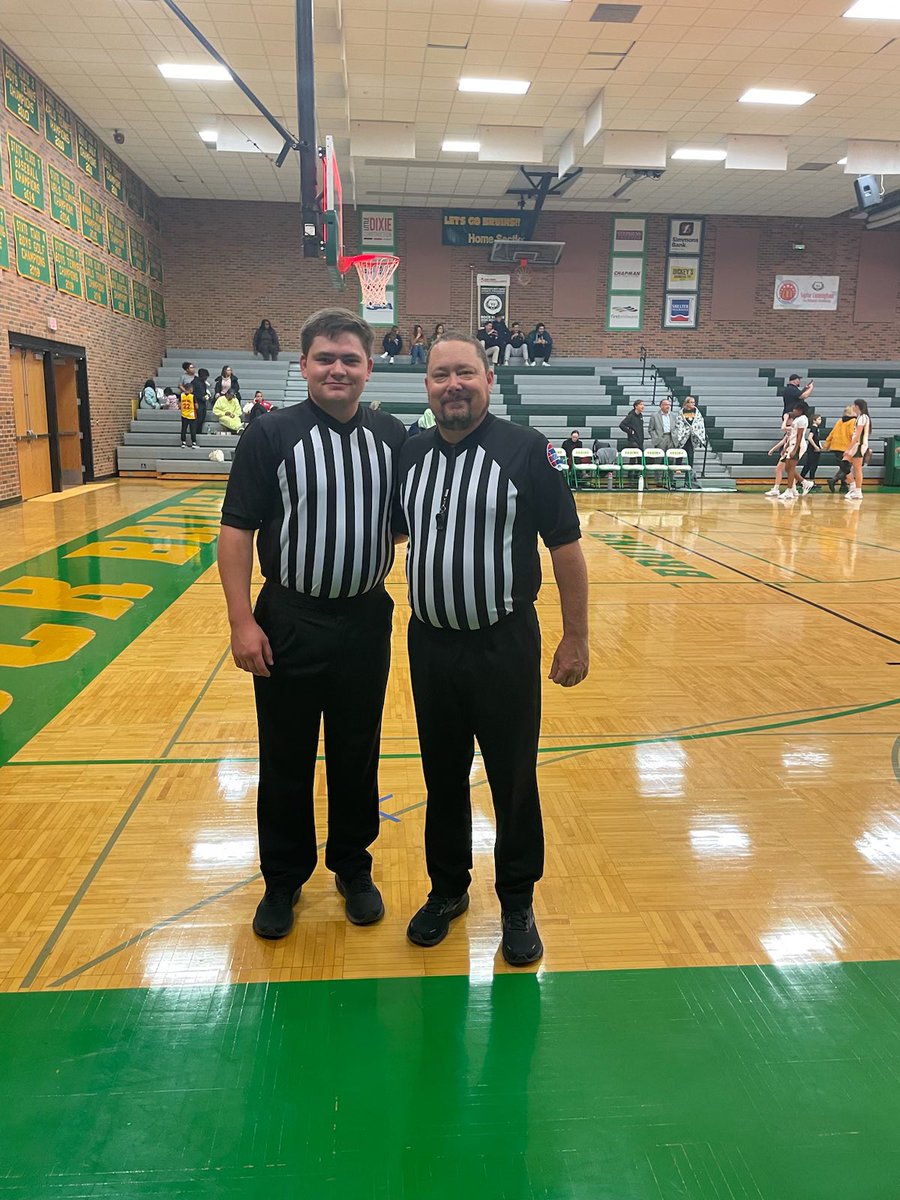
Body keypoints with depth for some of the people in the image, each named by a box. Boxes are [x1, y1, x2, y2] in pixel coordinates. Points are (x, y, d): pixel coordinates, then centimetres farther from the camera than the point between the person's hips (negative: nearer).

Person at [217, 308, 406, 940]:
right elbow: (237, 531, -8)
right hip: (289, 624, -2)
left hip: (367, 621, 3)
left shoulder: (392, 435, 3)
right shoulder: (271, 435, -6)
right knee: (286, 760, 11)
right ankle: (284, 880, 31)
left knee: (357, 755, 15)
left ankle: (353, 868, 35)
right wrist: (243, 621, -13)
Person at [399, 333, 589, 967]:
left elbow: (566, 546, -7)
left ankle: (518, 902, 30)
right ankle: (448, 889, 37)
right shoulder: (411, 454, 5)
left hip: (505, 645, -4)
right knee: (442, 776, 16)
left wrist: (576, 638, -7)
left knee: (514, 780, 9)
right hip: (429, 642, 4)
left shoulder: (526, 449, -9)